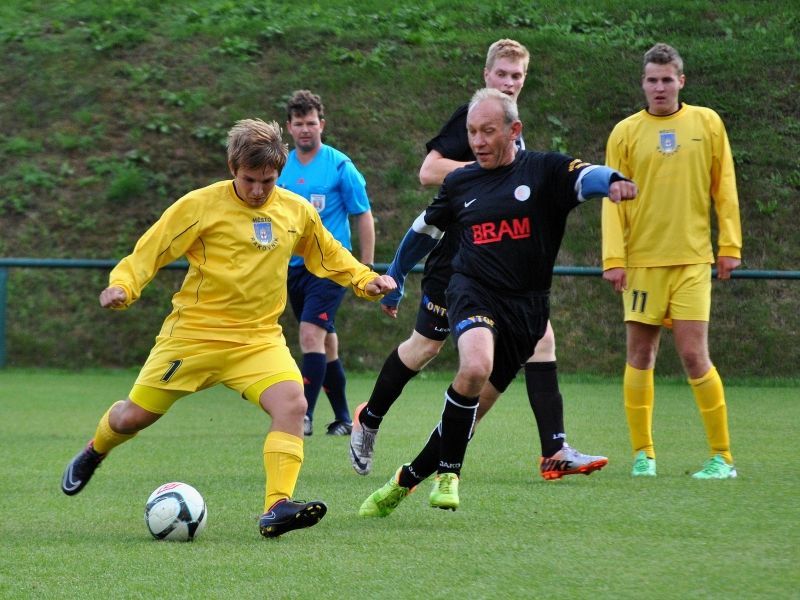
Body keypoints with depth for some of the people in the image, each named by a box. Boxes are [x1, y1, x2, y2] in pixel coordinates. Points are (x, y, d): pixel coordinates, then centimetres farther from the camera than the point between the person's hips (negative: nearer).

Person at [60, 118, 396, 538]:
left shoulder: (297, 211, 3)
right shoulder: (201, 205, -9)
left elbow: (330, 257, 20)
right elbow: (150, 251, -7)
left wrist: (367, 281, 5)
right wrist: (123, 285, -24)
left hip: (258, 339, 2)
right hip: (194, 331, -2)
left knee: (292, 404, -24)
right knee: (134, 417, 6)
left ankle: (277, 509, -27)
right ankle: (94, 453, 42)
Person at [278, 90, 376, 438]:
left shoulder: (339, 166, -6)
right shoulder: (281, 168, 7)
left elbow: (364, 216, -1)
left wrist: (366, 268, -3)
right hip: (294, 266, 5)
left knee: (311, 334, -20)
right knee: (326, 343, 12)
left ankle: (305, 416, -22)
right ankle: (343, 419, 21)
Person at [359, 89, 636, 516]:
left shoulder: (543, 171, 0)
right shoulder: (460, 183, 10)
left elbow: (585, 177, -21)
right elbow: (426, 230, 27)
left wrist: (611, 181, -44)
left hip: (526, 306, 0)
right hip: (473, 292, 0)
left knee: (470, 409, 3)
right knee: (475, 367, -31)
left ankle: (408, 477, 22)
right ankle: (448, 472, -15)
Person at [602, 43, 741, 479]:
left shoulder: (707, 123, 5)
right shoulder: (626, 132, 4)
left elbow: (723, 188, 8)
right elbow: (613, 198, 2)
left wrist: (730, 246, 2)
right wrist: (613, 258, -6)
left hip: (691, 259, -1)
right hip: (642, 259, 1)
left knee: (694, 355, -8)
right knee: (640, 354, 1)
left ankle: (722, 456, 1)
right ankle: (642, 454, 10)